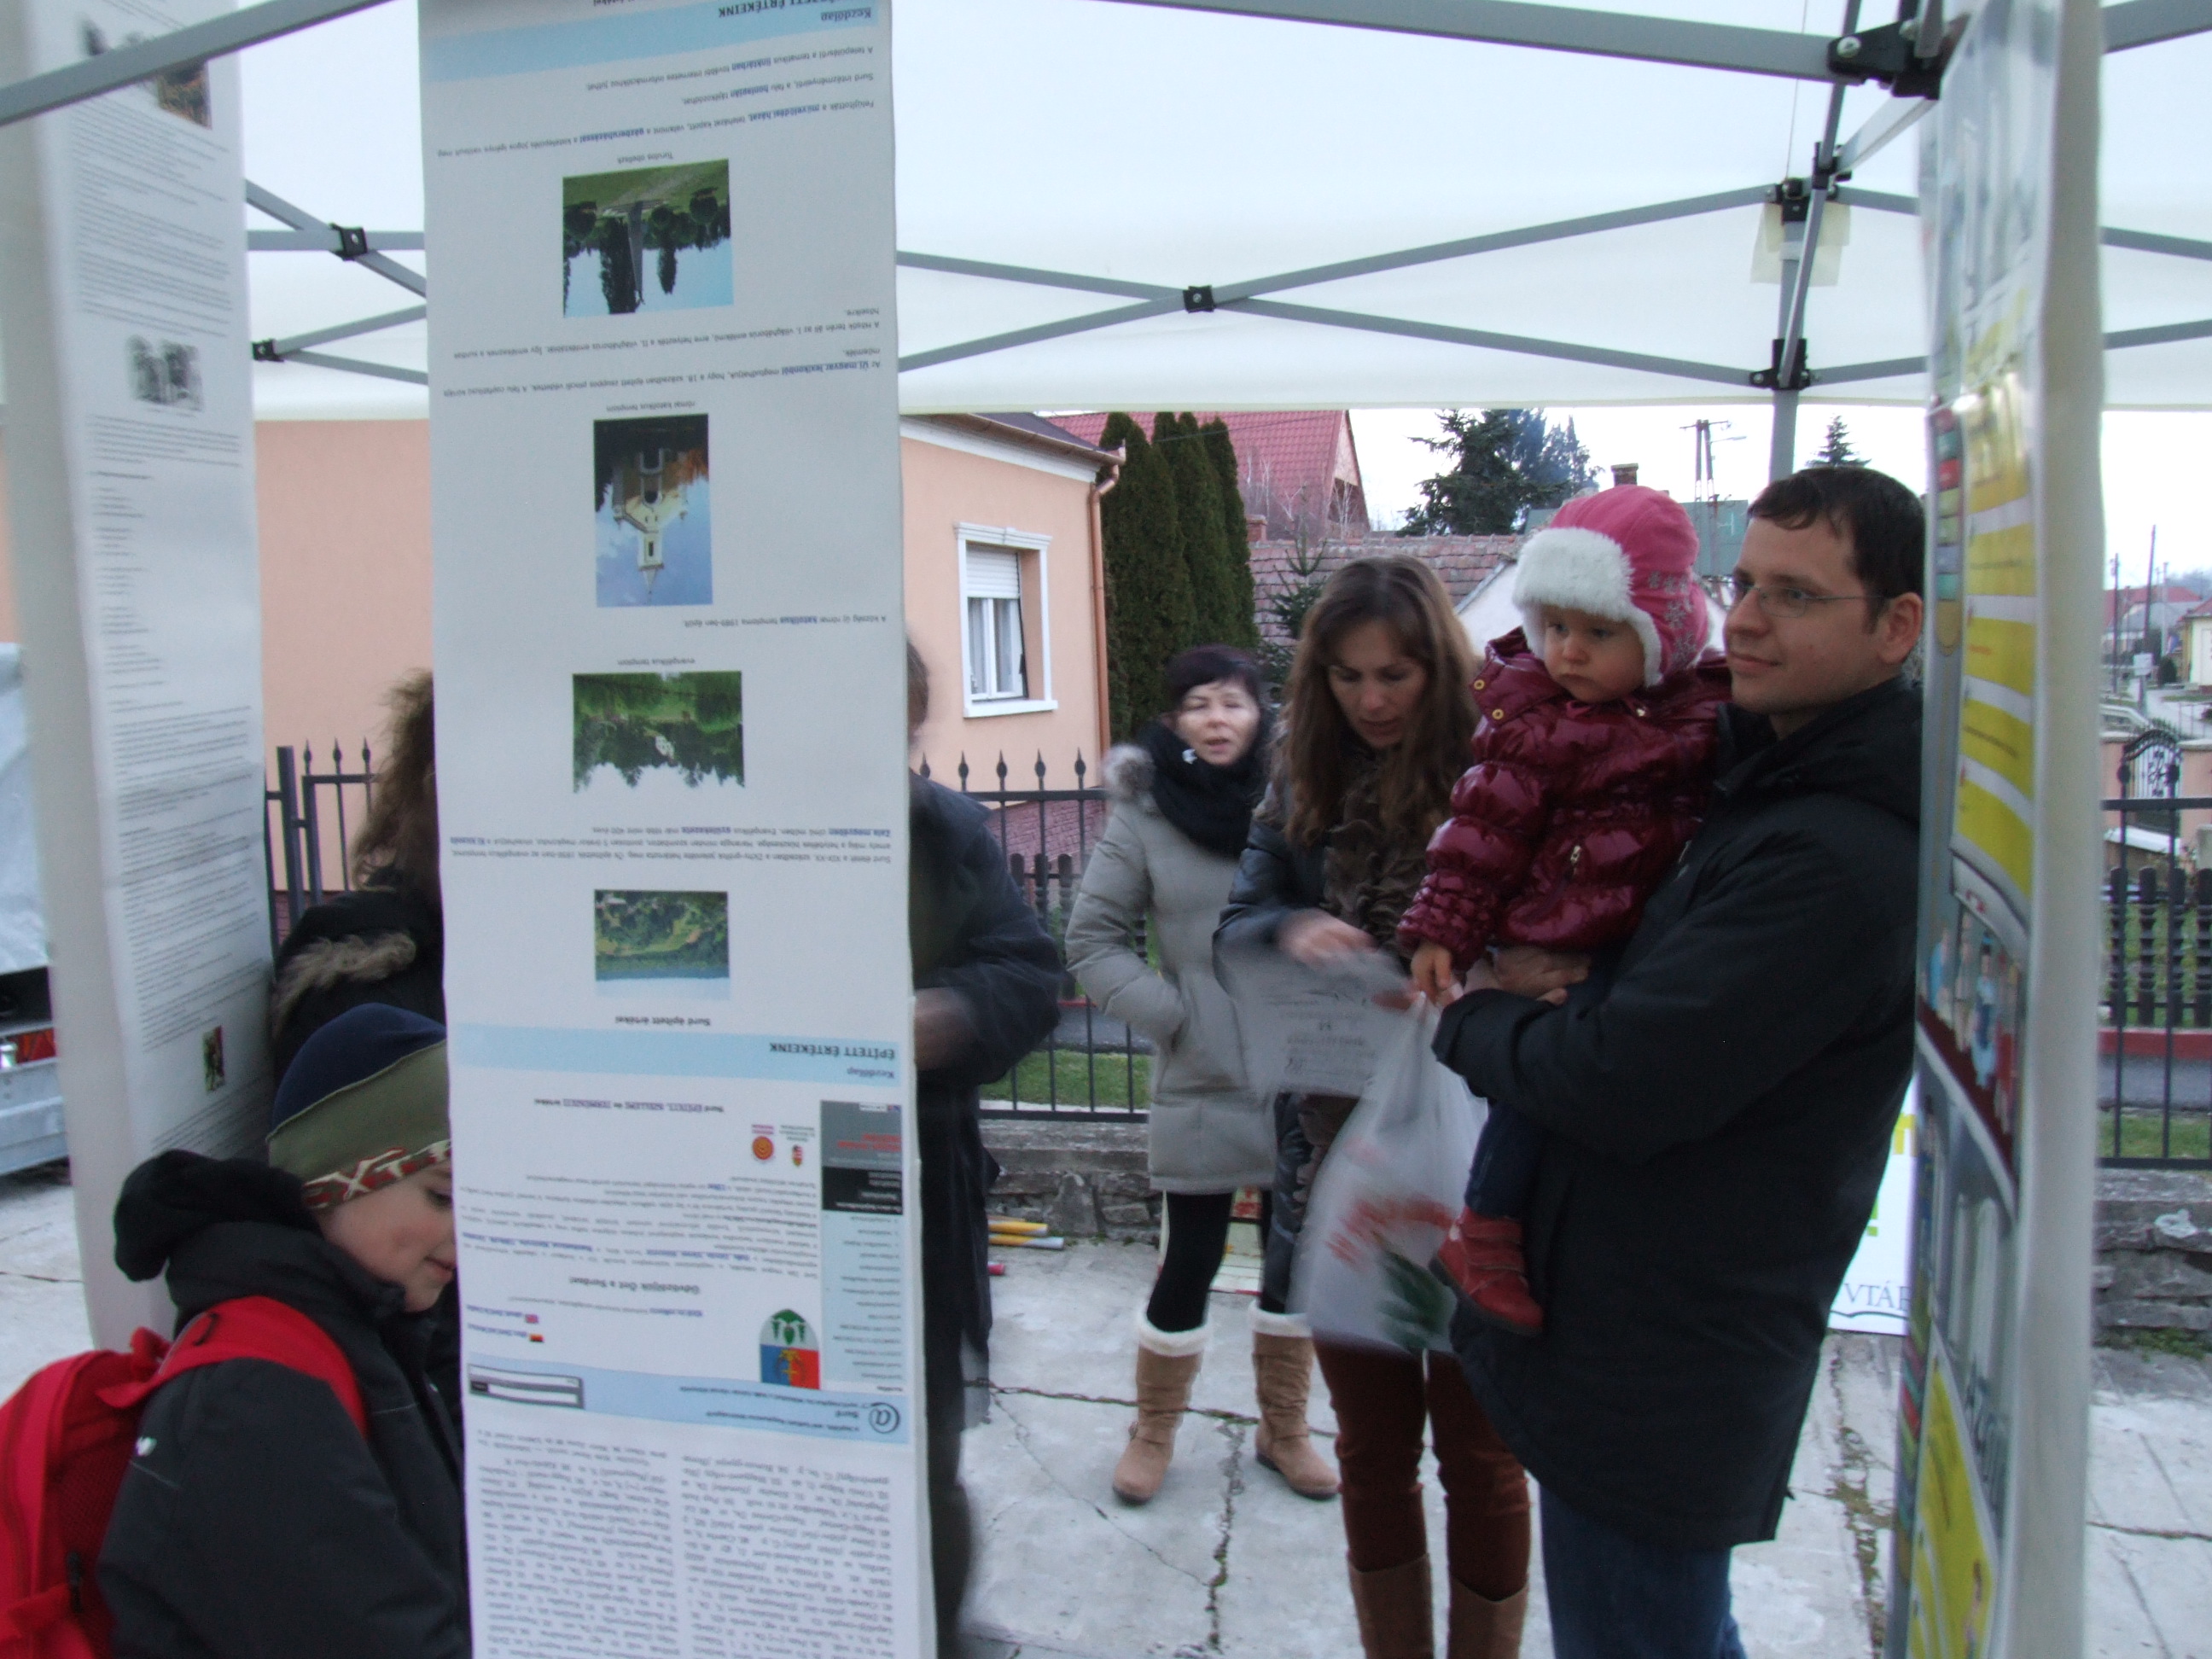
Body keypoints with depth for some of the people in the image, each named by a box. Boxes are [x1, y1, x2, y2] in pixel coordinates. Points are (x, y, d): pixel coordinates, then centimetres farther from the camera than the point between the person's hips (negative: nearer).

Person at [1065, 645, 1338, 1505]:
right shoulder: (1144, 817, -5)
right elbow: (1092, 937, 0)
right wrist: (1168, 1011, -9)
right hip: (1202, 1084, -2)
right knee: (1190, 1262, 6)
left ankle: (1283, 1428, 35)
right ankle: (1152, 1432, 29)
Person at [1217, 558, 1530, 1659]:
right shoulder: (1302, 791, 5)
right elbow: (1230, 929, 2)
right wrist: (1288, 930, -20)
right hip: (1338, 1165, 4)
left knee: (1477, 1452, 13)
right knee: (1371, 1446, 18)